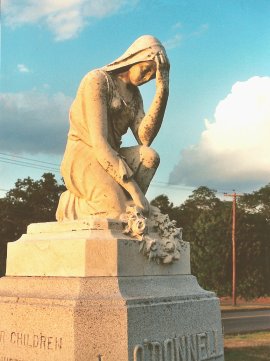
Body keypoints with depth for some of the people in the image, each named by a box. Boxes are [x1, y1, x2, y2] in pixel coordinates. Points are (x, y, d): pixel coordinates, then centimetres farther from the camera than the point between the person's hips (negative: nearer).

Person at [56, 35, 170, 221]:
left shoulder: (134, 93, 15)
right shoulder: (97, 80, -8)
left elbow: (145, 138, -4)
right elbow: (98, 142, -21)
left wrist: (161, 92, -8)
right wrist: (133, 187, -28)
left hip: (110, 161, 7)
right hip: (83, 159, -7)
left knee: (149, 156, -25)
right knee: (121, 216, -31)